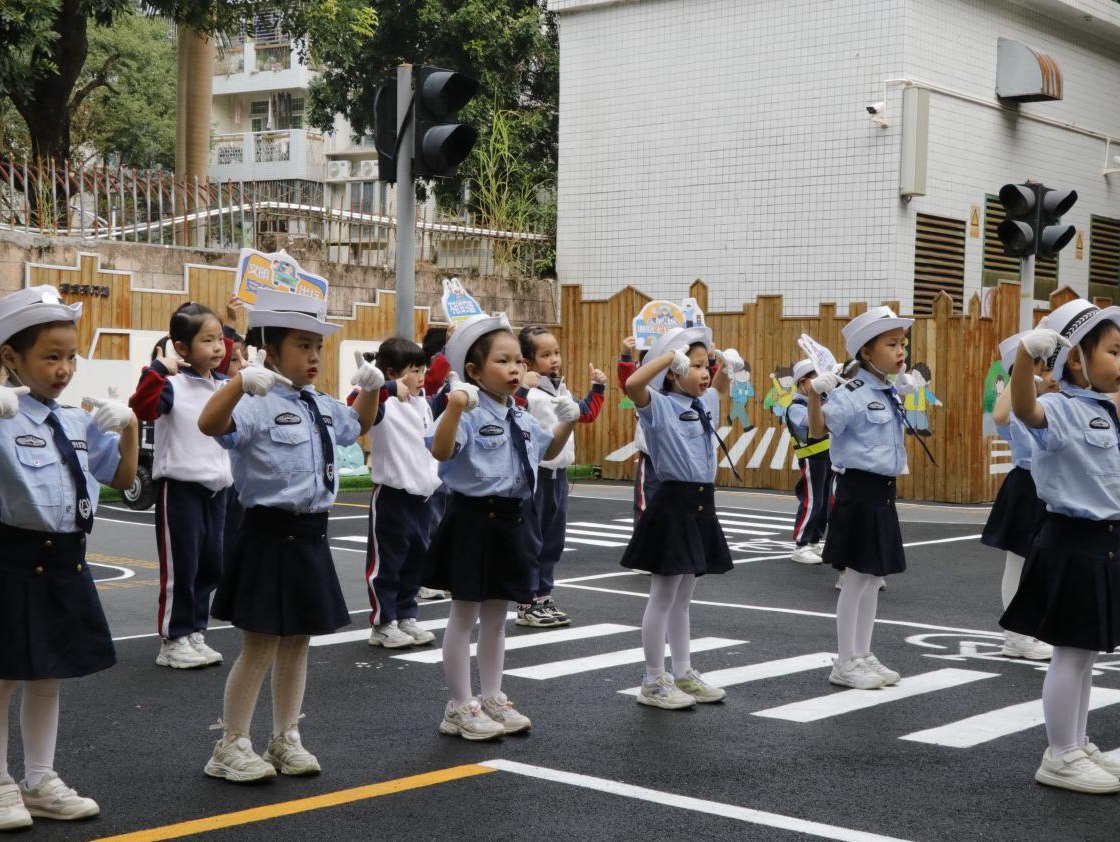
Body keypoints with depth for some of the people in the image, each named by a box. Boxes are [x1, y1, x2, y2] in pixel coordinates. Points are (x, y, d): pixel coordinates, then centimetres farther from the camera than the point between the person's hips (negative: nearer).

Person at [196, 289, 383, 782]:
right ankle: (231, 747, 13)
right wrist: (242, 380, -45)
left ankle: (285, 740, 27)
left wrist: (371, 388, 17)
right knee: (260, 645, 0)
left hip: (311, 536, 8)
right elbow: (210, 424, -33)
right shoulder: (258, 405, -15)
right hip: (270, 535, -8)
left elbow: (358, 424, 34)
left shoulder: (322, 407, 12)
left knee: (297, 642, 14)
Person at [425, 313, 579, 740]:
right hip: (475, 520, -8)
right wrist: (454, 405, -43)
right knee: (464, 616, 3)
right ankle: (460, 707, 12)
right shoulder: (470, 414, -15)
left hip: (512, 520, 8)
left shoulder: (521, 418, 10)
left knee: (496, 617, 16)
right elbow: (441, 451, -33)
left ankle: (492, 699, 27)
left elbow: (547, 450, 29)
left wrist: (567, 422, 15)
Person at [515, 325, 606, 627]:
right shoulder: (527, 392, -14)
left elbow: (587, 414, 30)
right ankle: (527, 604, 8)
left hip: (559, 473, 8)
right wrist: (524, 387, -39)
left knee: (553, 542, 13)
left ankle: (544, 597, 22)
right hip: (534, 474, -8)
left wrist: (597, 387, 25)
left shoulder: (562, 391, 13)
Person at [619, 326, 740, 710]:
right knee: (663, 599, 1)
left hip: (702, 505, 8)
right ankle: (653, 683, 9)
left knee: (682, 599, 16)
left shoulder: (705, 405, 11)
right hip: (674, 505, -8)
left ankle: (683, 674, 25)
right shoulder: (659, 405, -12)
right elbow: (632, 385, -32)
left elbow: (720, 386, 33)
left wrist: (728, 364, 13)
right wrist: (670, 354, -27)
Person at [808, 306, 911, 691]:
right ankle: (845, 663, 9)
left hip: (884, 491, 8)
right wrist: (815, 394, -41)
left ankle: (863, 655, 23)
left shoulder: (891, 394, 11)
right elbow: (819, 429, -26)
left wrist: (908, 387, 26)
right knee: (857, 577, -1)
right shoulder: (852, 394, -16)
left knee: (873, 577, 13)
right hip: (859, 490, -8)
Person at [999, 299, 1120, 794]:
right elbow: (1025, 410, -41)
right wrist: (1025, 353, -56)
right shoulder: (1061, 410, -17)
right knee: (1071, 655, -1)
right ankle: (1059, 758, 8)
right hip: (1074, 542, -9)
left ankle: (1078, 747, 26)